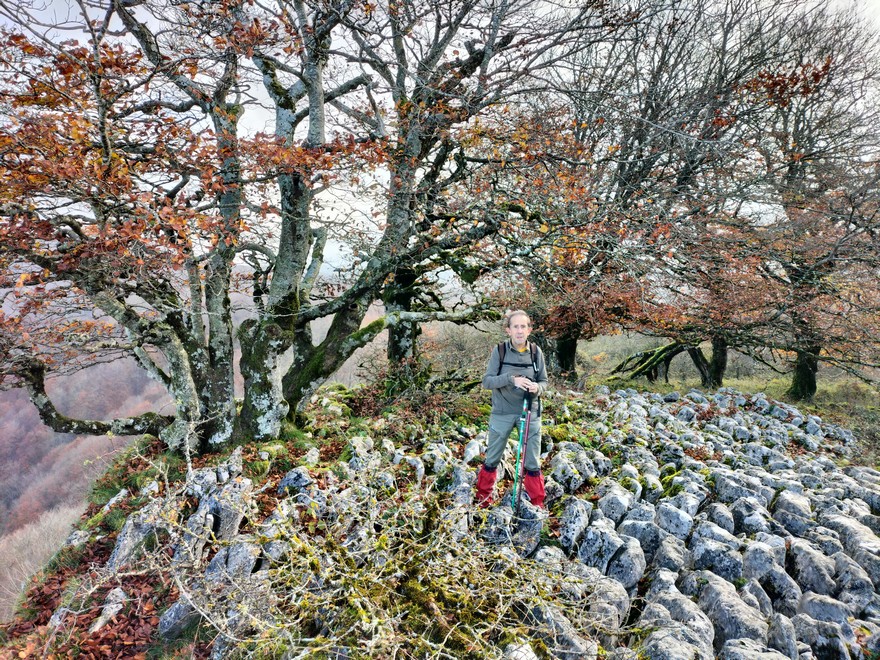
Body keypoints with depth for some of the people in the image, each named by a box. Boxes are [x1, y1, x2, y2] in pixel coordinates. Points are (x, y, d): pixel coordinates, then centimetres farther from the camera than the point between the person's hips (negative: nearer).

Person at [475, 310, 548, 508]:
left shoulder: (536, 352, -3)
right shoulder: (499, 351, -8)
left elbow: (544, 381, 5)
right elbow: (486, 381, -11)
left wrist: (537, 387, -19)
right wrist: (511, 379, -26)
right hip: (502, 413, -1)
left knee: (533, 463, 9)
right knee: (492, 459, 13)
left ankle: (537, 505, 26)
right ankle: (483, 498, 33)